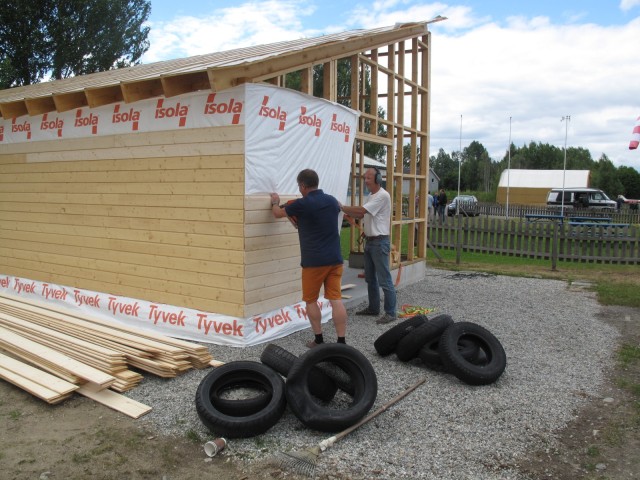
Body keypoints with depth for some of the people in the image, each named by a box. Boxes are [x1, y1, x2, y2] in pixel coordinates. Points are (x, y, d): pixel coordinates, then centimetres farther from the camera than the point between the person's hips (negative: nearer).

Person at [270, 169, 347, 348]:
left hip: (314, 261, -5)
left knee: (311, 301, 12)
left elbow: (277, 213, 7)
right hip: (335, 259, 5)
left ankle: (319, 340, 16)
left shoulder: (302, 204, -10)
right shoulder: (332, 201, 6)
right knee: (336, 300, 3)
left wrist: (275, 202, 30)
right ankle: (341, 342, 2)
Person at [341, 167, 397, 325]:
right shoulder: (371, 196, 15)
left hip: (380, 242, -10)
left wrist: (342, 207, -14)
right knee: (370, 278, 17)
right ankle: (373, 308, 28)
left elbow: (361, 210, -23)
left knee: (384, 279, -6)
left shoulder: (382, 195, -16)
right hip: (369, 241, 10)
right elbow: (360, 215, 13)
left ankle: (391, 312, 1)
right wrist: (344, 210, -2)